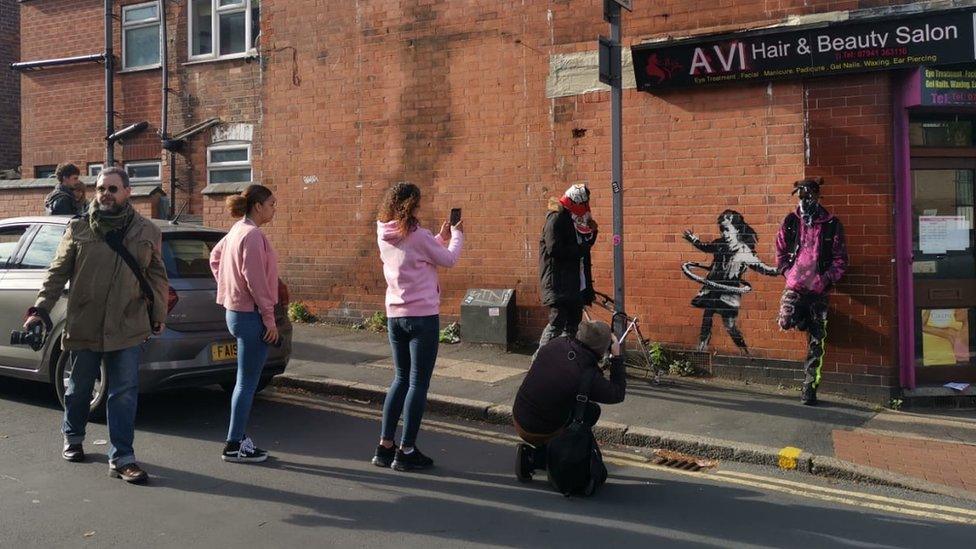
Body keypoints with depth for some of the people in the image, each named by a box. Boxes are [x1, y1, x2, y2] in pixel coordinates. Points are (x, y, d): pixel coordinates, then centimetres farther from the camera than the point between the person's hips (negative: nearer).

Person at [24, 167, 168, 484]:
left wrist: (159, 314, 5)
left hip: (128, 329, 0)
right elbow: (58, 272, 5)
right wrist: (41, 309, -2)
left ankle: (121, 458, 4)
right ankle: (73, 439, 41)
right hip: (83, 326, 1)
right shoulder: (78, 230, 3)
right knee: (79, 389, 16)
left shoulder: (147, 233, 4)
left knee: (125, 393, -1)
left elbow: (157, 277, 9)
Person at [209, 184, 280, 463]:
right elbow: (255, 280, -21)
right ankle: (234, 445, 5)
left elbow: (215, 256, 26)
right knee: (247, 383, -2)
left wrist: (227, 287, 22)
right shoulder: (252, 234, -17)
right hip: (250, 315, -10)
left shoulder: (238, 230, 13)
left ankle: (238, 437, 23)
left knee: (245, 382, 16)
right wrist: (269, 319, -17)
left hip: (236, 311, 10)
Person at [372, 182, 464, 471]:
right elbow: (449, 260, -1)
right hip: (422, 316, -7)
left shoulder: (384, 236, 6)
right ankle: (406, 451, 5)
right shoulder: (418, 236, -14)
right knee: (418, 383, 1)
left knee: (401, 379, 17)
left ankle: (385, 447, 17)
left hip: (394, 316, 7)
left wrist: (440, 238, 20)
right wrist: (457, 235, 15)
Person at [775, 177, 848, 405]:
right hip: (794, 286, 1)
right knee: (786, 321, -25)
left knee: (816, 343, 1)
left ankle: (809, 388, 11)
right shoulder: (790, 222, 4)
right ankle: (805, 319, 12)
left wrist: (826, 279, -10)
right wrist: (789, 273, -2)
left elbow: (840, 259, 1)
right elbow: (780, 253, 10)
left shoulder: (831, 225, 0)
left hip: (819, 290, -1)